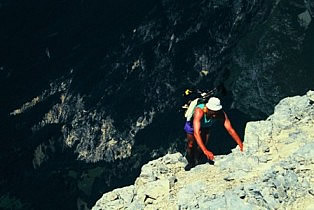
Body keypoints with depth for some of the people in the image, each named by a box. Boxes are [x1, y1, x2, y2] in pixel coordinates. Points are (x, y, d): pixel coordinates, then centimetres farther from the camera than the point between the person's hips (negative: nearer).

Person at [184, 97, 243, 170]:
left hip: (206, 126, 3)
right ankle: (190, 163, 28)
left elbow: (230, 130, -32)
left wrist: (241, 146, -38)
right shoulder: (199, 112, -48)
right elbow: (196, 133, -54)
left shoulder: (221, 114, -36)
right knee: (191, 145, 2)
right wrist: (205, 151, -62)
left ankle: (196, 162, 25)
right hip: (193, 124, -3)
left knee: (202, 145, -1)